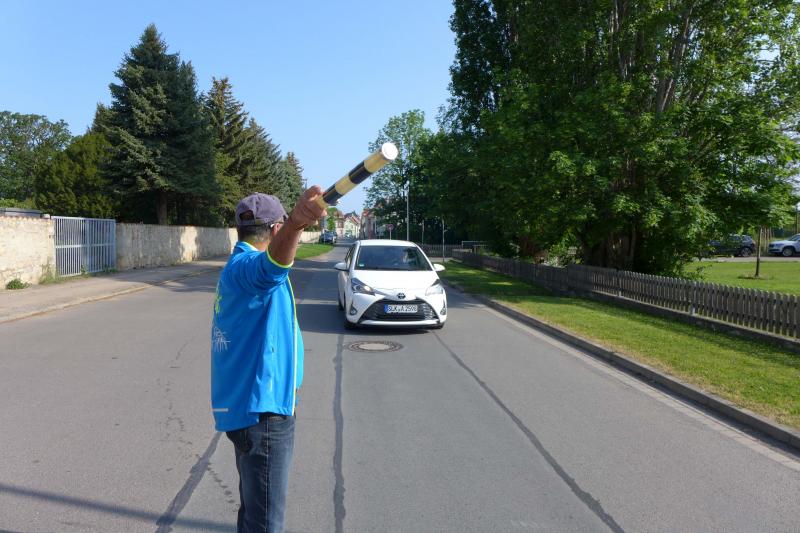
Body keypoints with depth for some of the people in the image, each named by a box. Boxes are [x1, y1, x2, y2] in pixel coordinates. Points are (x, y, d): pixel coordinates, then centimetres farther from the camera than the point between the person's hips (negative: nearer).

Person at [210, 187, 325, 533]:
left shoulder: (237, 266, 12)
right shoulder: (247, 266, -19)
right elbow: (272, 264, -44)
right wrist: (295, 225, -62)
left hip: (249, 404, 11)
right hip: (261, 408, -11)